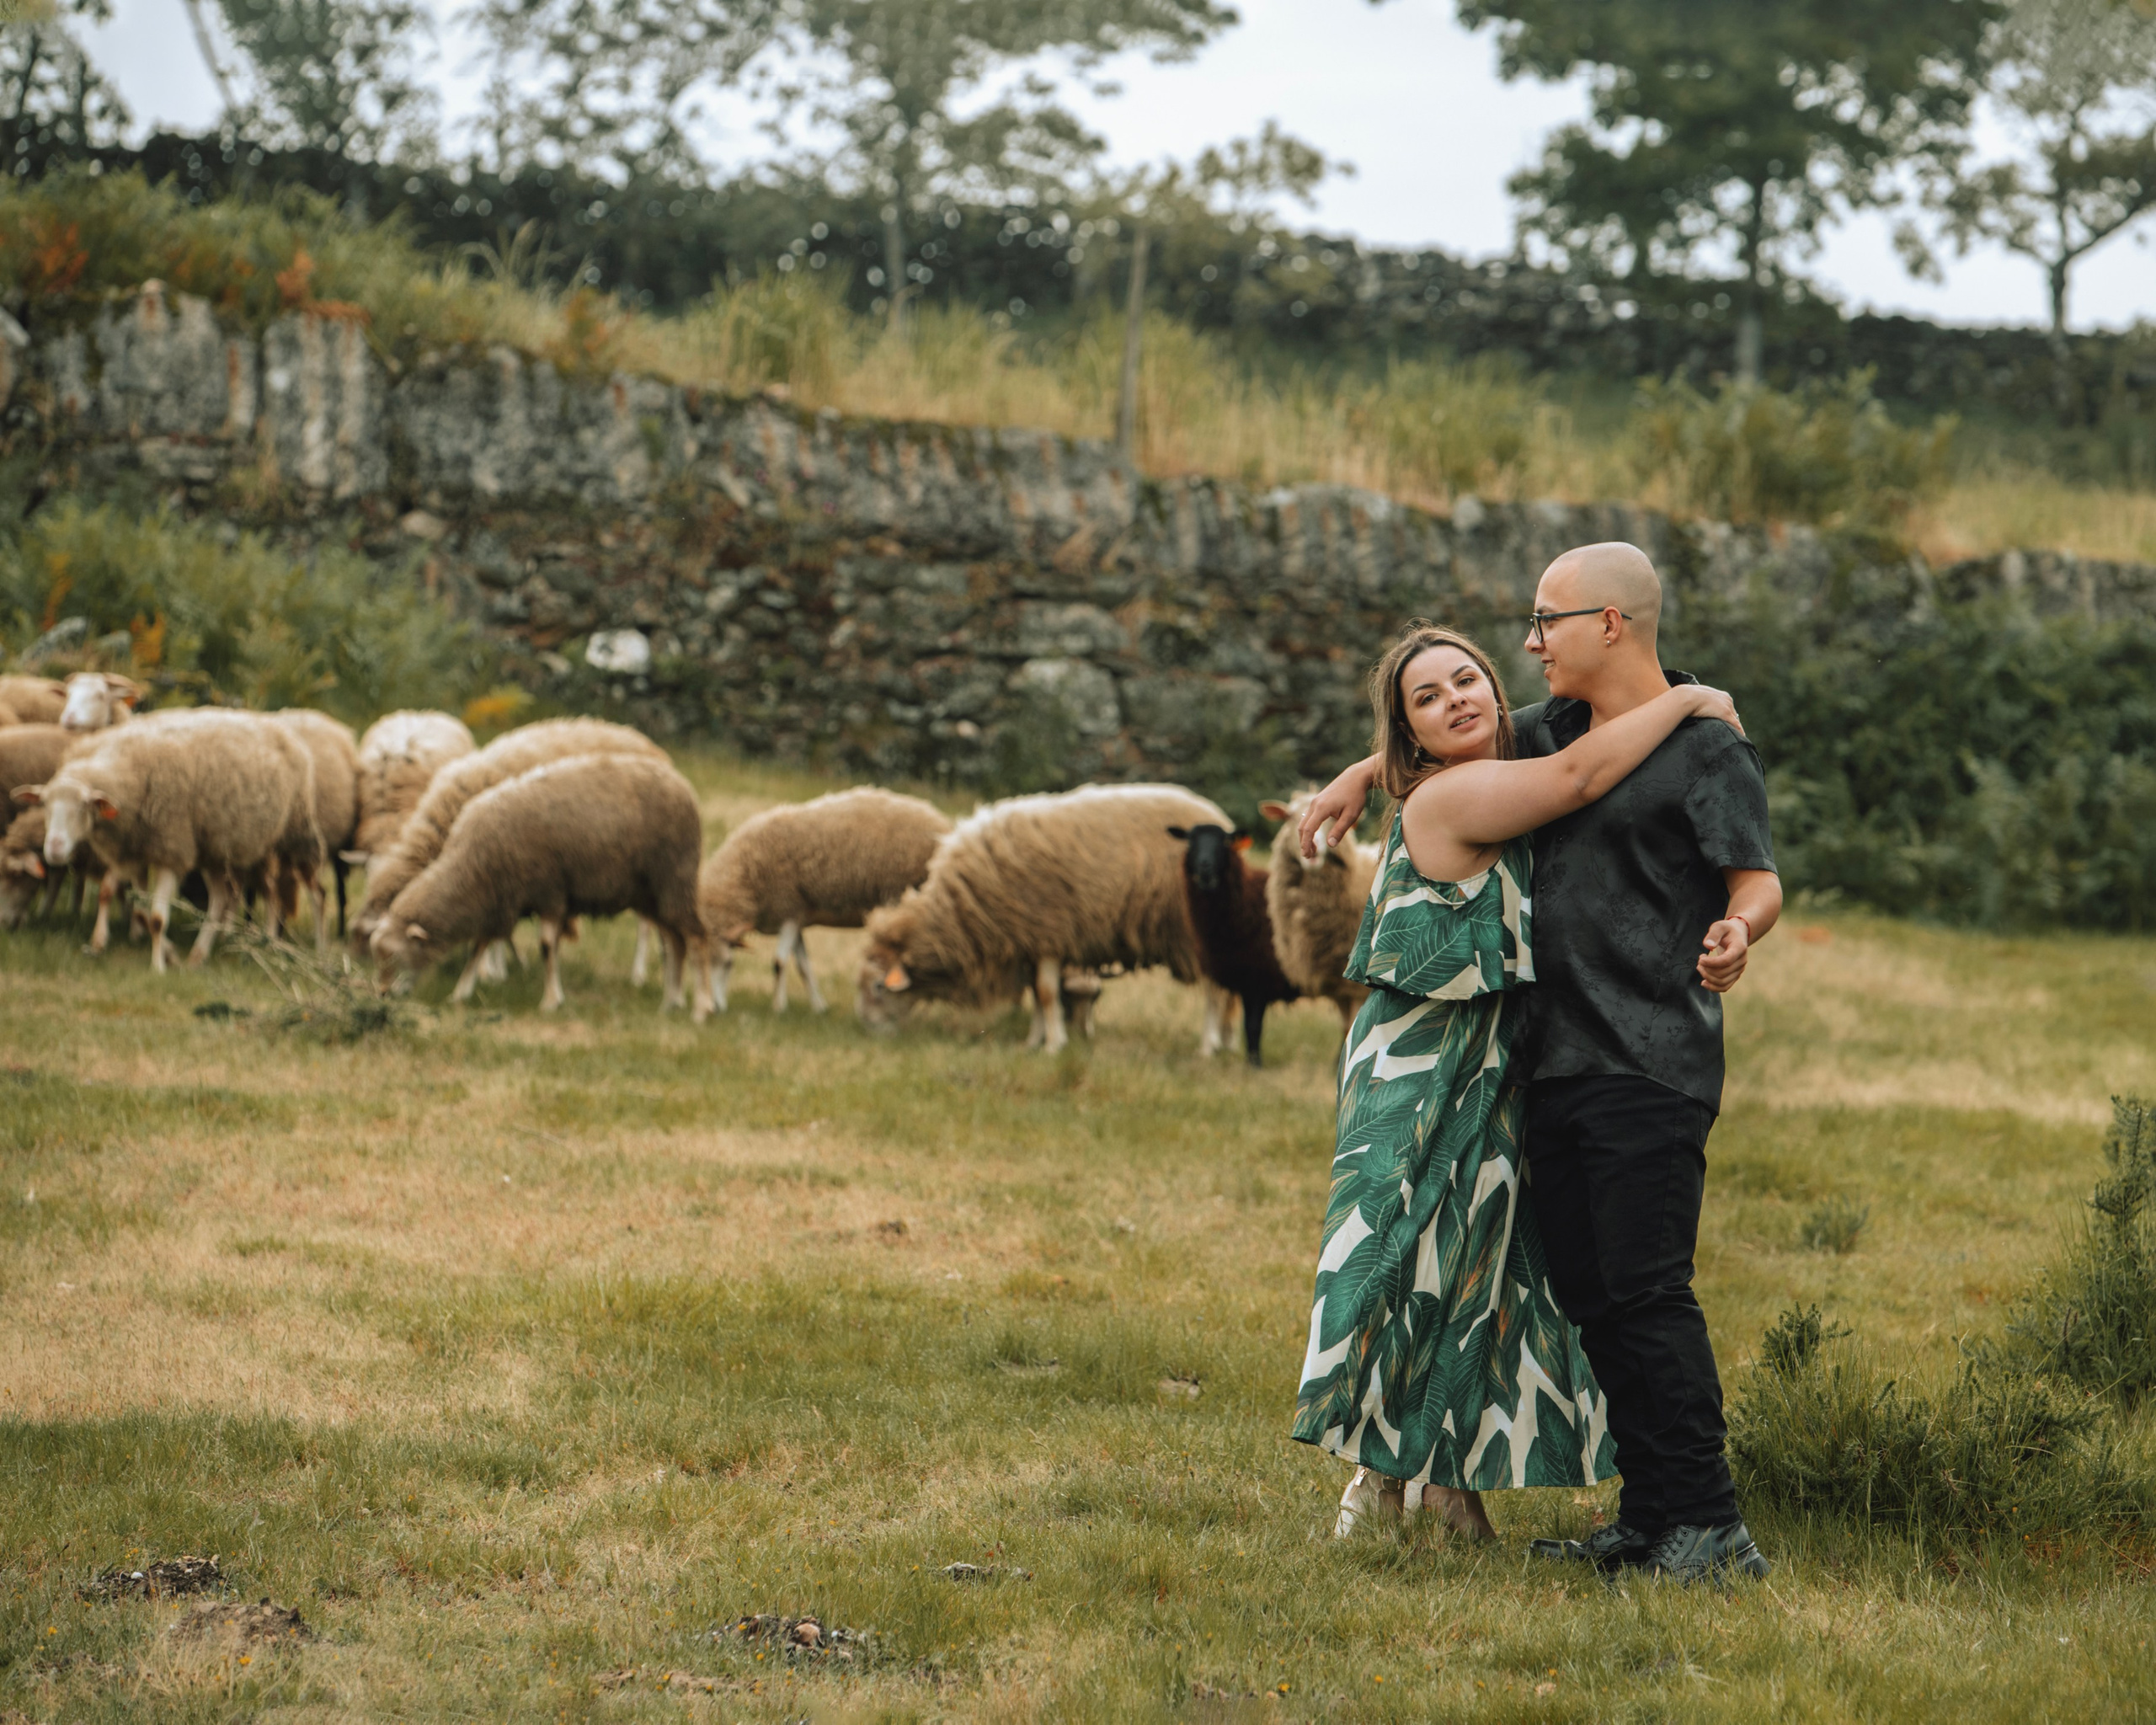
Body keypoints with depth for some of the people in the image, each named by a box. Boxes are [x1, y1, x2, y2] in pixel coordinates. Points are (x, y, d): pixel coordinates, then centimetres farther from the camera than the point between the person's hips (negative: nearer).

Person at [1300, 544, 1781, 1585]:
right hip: (1557, 1067, 8)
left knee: (1645, 1291, -15)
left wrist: (1737, 933, -35)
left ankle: (1710, 1527, -12)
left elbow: (1759, 880, -14)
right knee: (1591, 1300, 5)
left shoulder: (1706, 749, -6)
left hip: (1651, 1069, -8)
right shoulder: (1557, 730, 17)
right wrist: (1362, 775, 27)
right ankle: (1650, 1521, 9)